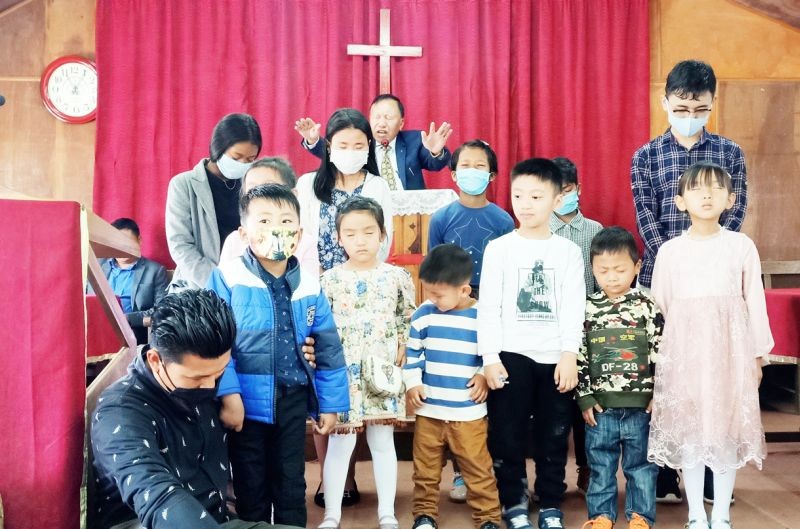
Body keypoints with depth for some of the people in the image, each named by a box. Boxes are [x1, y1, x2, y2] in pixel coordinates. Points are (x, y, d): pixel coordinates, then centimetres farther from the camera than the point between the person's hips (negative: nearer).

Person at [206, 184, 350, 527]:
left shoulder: (309, 286, 0)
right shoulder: (227, 278, -9)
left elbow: (329, 349, 6)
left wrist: (330, 403, 6)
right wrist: (228, 394, -19)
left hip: (293, 403, 3)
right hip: (247, 403, -3)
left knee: (291, 487, 16)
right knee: (251, 489, 13)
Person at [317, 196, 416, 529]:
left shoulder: (397, 277, 1)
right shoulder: (330, 280, -3)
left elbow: (409, 320, 8)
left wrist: (402, 353, -2)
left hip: (383, 373, 1)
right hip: (342, 374, -1)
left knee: (383, 442, 11)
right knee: (340, 443, 4)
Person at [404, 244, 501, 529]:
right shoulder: (423, 314, 0)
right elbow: (413, 352, 7)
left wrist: (485, 376, -11)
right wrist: (412, 383, -2)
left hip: (469, 412, -2)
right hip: (428, 410, 2)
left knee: (478, 469, 5)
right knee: (425, 469, 13)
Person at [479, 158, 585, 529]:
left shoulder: (568, 251, 4)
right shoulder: (499, 248, 2)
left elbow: (574, 307, 0)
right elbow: (488, 306, -2)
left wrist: (570, 355, -9)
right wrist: (490, 357, -8)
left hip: (555, 358, 1)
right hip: (510, 355, -1)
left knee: (553, 435, 9)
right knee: (507, 434, 5)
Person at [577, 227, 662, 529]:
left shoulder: (648, 308, -4)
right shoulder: (588, 309, 0)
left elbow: (661, 354, -2)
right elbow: (579, 357, 2)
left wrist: (659, 396, -4)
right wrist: (584, 397, -1)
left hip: (641, 405, -1)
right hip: (600, 405, 1)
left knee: (641, 465, 10)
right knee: (600, 465, 11)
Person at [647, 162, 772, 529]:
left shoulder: (742, 246, 1)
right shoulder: (670, 250, 2)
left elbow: (755, 301, 3)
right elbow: (659, 305, 6)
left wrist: (757, 354, 4)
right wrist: (659, 353, 6)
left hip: (730, 347, 0)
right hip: (684, 347, 1)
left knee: (727, 428, 4)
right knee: (687, 429, 4)